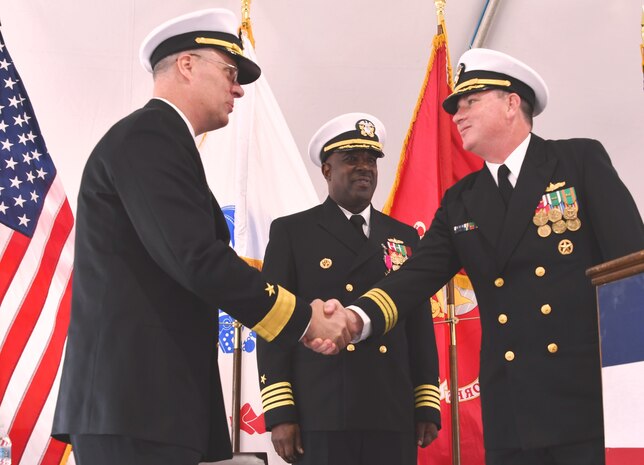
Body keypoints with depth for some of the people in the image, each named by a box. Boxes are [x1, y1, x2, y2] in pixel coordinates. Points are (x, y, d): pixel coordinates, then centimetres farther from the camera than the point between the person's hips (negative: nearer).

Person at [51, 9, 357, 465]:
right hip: (134, 403, -10)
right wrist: (305, 318, -11)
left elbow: (192, 262, 19)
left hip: (141, 399, 10)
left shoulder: (156, 140, 21)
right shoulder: (147, 136, -10)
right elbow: (197, 260, -21)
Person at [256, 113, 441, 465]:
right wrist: (279, 413, -7)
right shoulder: (291, 232, 7)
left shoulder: (404, 237, 16)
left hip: (394, 417, 3)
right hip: (321, 416, -3)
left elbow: (420, 327, 14)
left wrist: (427, 407, 7)